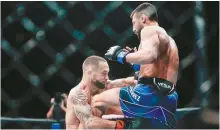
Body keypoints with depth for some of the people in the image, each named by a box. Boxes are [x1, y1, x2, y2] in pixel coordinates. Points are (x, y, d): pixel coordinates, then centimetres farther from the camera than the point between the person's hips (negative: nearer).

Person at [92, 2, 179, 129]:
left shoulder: (149, 30, 3)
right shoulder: (168, 39, 31)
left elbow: (149, 56, -20)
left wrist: (123, 56, -6)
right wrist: (136, 63, 29)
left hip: (151, 94, -9)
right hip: (167, 101, 9)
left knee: (97, 102, -4)